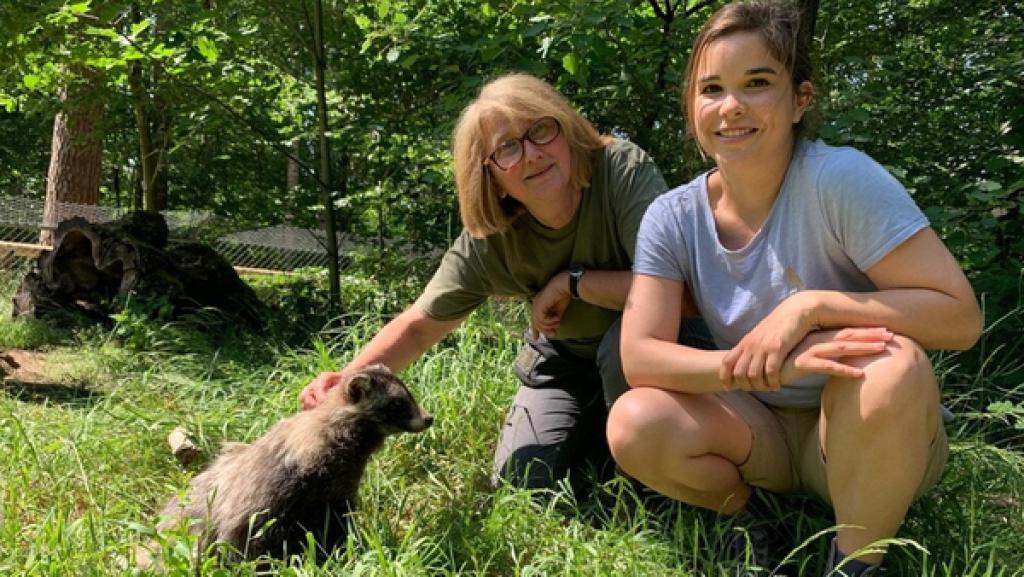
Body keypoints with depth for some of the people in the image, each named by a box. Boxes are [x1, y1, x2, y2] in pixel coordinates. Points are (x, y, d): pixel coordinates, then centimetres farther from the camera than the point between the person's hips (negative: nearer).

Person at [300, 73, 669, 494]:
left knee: (626, 343, -36)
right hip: (565, 356, 3)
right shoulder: (487, 240, -20)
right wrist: (348, 380, -29)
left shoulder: (624, 171, -32)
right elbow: (418, 326, -13)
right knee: (526, 480, -5)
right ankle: (597, 422, 25)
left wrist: (572, 281, -31)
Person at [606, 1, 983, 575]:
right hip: (767, 431, 3)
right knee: (634, 426, -24)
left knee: (892, 367, -35)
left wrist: (810, 306, -29)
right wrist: (768, 366, -33)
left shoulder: (841, 178, -20)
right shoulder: (672, 218, -9)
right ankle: (747, 518, 8)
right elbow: (640, 355, -18)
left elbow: (961, 316, -20)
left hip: (875, 437, -2)